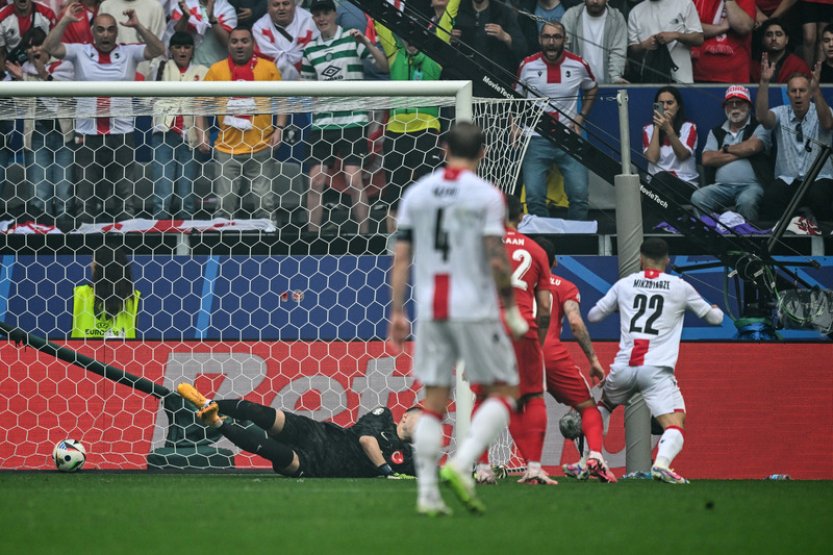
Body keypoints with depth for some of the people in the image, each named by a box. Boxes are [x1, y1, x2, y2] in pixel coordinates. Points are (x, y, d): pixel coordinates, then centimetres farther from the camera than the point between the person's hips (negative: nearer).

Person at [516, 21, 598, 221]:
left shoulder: (579, 65, 0)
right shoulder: (527, 65, -1)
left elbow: (592, 90, 19)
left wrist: (580, 117, 7)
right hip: (536, 139, 0)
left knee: (579, 194, -10)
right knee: (534, 196, -10)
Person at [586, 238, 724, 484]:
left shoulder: (624, 284, 12)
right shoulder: (681, 288, 8)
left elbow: (593, 316, 21)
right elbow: (715, 318, 20)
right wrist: (716, 310, 45)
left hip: (623, 367, 3)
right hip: (657, 370, -3)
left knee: (602, 407, 31)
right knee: (675, 425, -7)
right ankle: (662, 462, -37)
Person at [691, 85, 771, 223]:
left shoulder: (759, 127, 12)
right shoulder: (716, 132, 22)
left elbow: (752, 147, -10)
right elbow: (707, 159, 6)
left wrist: (726, 149, 6)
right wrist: (739, 153, 2)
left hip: (751, 185, -3)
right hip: (721, 186, 3)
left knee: (746, 201, -39)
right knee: (697, 198, -27)